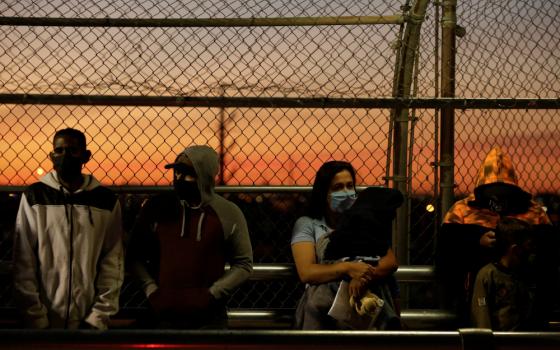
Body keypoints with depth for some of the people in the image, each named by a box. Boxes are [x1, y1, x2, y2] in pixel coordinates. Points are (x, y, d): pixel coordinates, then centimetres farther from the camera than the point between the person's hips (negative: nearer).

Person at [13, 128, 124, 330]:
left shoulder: (106, 201, 1)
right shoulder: (33, 197, -1)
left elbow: (112, 264, -1)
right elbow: (23, 264, -3)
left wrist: (98, 317, -8)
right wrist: (36, 319, -9)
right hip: (44, 322, 0)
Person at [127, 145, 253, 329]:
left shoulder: (228, 214, -1)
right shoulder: (157, 207, 2)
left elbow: (244, 264, 2)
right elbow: (136, 256, 10)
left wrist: (211, 294, -8)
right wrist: (151, 291, -3)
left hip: (209, 319, -1)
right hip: (162, 316, 1)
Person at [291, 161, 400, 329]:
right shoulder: (307, 225, 7)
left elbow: (391, 261, 2)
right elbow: (306, 272, -7)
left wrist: (364, 276, -18)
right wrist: (347, 268, -20)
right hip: (322, 308, 1)